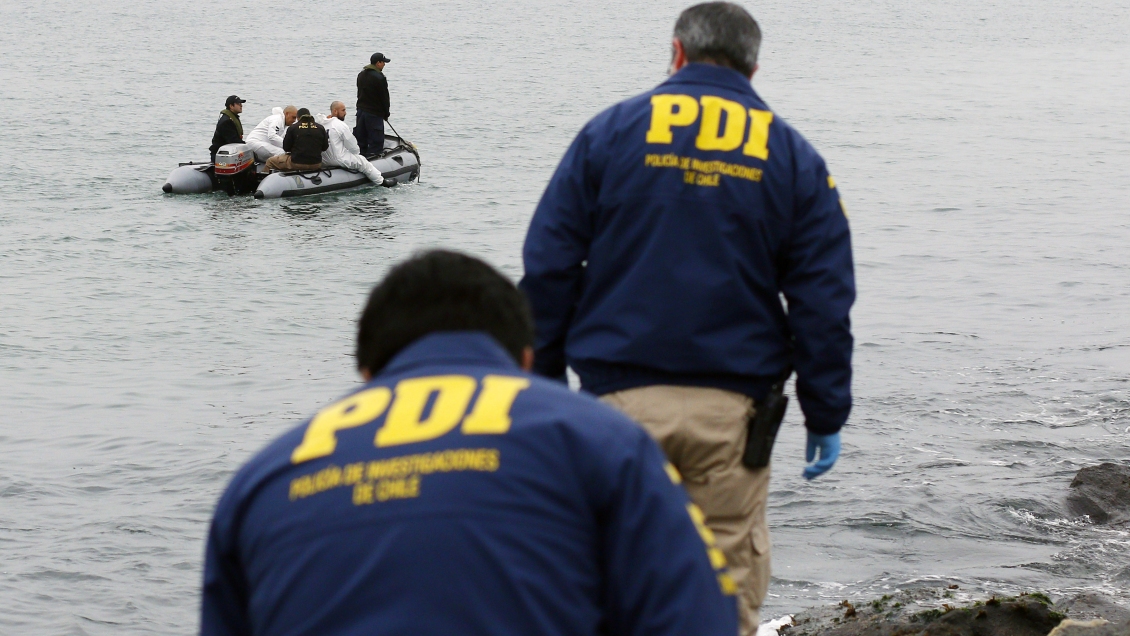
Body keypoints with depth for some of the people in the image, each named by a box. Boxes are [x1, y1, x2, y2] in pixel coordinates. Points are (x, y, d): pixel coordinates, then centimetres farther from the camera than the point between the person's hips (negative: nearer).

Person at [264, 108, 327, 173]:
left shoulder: (293, 128, -5)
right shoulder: (320, 128, 2)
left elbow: (286, 148, 1)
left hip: (296, 164, -4)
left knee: (269, 162, 14)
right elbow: (325, 147, 8)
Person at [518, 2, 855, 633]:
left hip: (620, 393, 0)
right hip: (731, 412, 0)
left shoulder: (610, 131, 6)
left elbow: (548, 267, 2)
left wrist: (543, 380, 8)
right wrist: (826, 416, 9)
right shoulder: (795, 157, 8)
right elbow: (825, 301, 5)